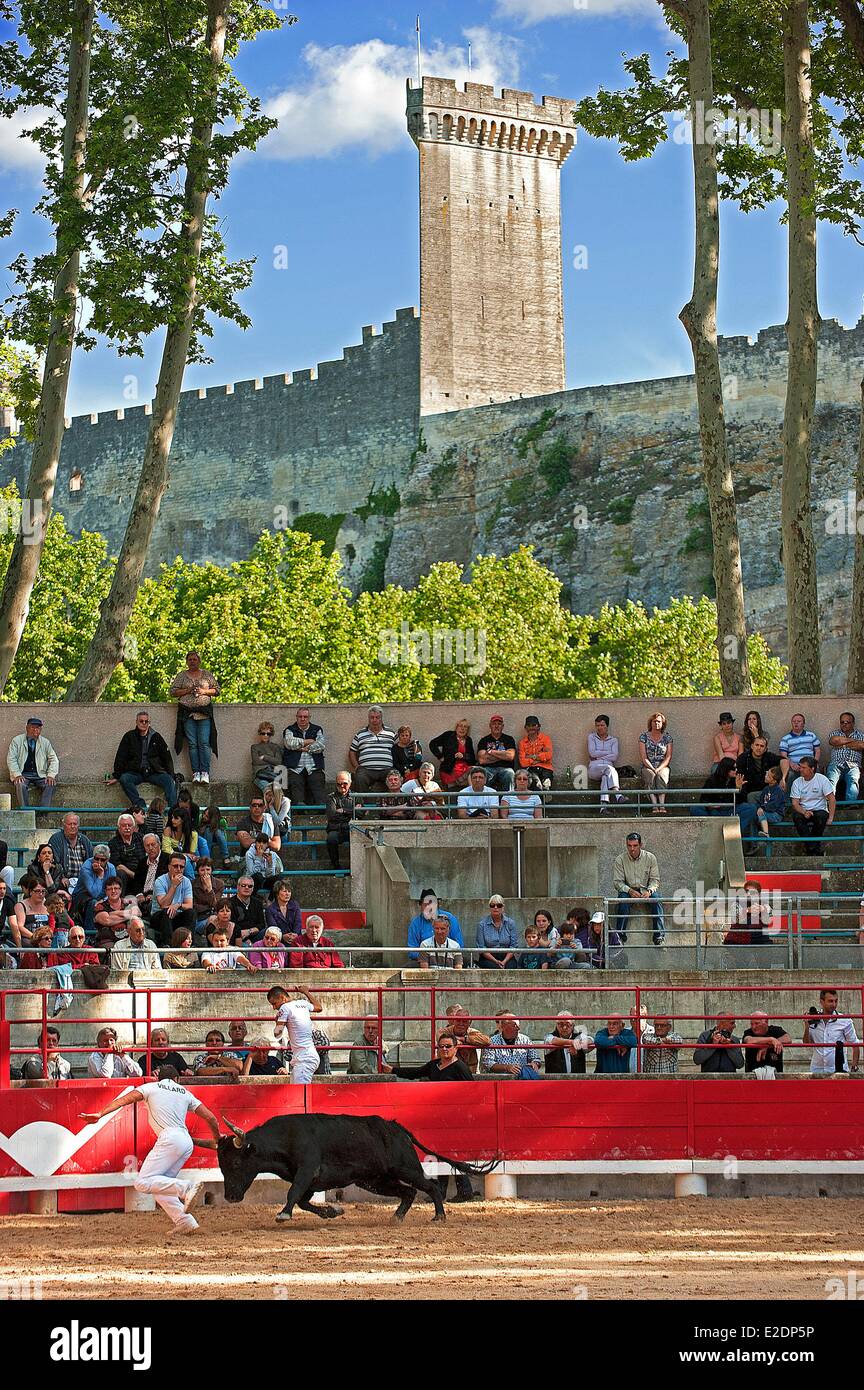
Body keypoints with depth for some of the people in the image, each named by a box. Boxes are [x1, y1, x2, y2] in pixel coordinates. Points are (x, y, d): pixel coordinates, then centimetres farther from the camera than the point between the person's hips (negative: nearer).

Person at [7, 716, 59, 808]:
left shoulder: (45, 742, 12)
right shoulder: (17, 741, 5)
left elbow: (54, 760, 9)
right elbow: (11, 759, -2)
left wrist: (51, 775, -9)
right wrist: (17, 775, -17)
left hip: (40, 775, 2)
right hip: (23, 775, -2)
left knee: (50, 785, -27)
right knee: (20, 785, -34)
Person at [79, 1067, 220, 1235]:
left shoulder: (151, 1087, 15)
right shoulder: (185, 1093, 25)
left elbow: (123, 1100, 0)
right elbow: (210, 1117, 20)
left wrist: (100, 1114, -7)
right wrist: (216, 1141, 35)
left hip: (170, 1139, -6)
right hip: (187, 1143, 6)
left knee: (143, 1183, -13)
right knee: (159, 1184, 17)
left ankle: (186, 1187, -31)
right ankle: (185, 1223, 4)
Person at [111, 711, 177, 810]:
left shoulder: (156, 737, 12)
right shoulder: (129, 737, 10)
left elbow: (167, 758, 14)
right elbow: (120, 758, 10)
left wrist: (171, 776, 3)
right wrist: (116, 776, 2)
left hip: (154, 772, 0)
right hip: (135, 773, 0)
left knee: (168, 780, -28)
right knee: (124, 779, -32)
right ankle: (141, 806, -41)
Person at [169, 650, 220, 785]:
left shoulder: (207, 674, 12)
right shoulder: (181, 676, 12)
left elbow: (217, 690, 11)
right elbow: (172, 691, 7)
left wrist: (204, 691, -6)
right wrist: (187, 690, -7)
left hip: (204, 712, -1)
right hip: (187, 712, 1)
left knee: (204, 743, -10)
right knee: (192, 744, -4)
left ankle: (205, 772, -12)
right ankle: (196, 772, -3)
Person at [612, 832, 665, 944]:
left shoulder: (650, 858, -1)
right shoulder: (620, 860, -3)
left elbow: (655, 880, 1)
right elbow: (617, 882, -6)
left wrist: (649, 891, -21)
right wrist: (630, 891, -24)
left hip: (646, 891, 1)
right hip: (627, 890, -1)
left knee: (656, 897, -31)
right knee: (623, 897, -34)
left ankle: (659, 934, -32)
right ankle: (620, 934, -31)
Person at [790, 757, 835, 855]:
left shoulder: (822, 779, -4)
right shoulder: (797, 782, 2)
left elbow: (832, 799, -6)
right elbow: (795, 803, -2)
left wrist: (830, 818, -16)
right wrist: (804, 812, -24)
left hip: (819, 810, -2)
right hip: (803, 811, 2)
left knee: (821, 816, -36)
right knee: (796, 816, -32)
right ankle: (815, 849, -31)